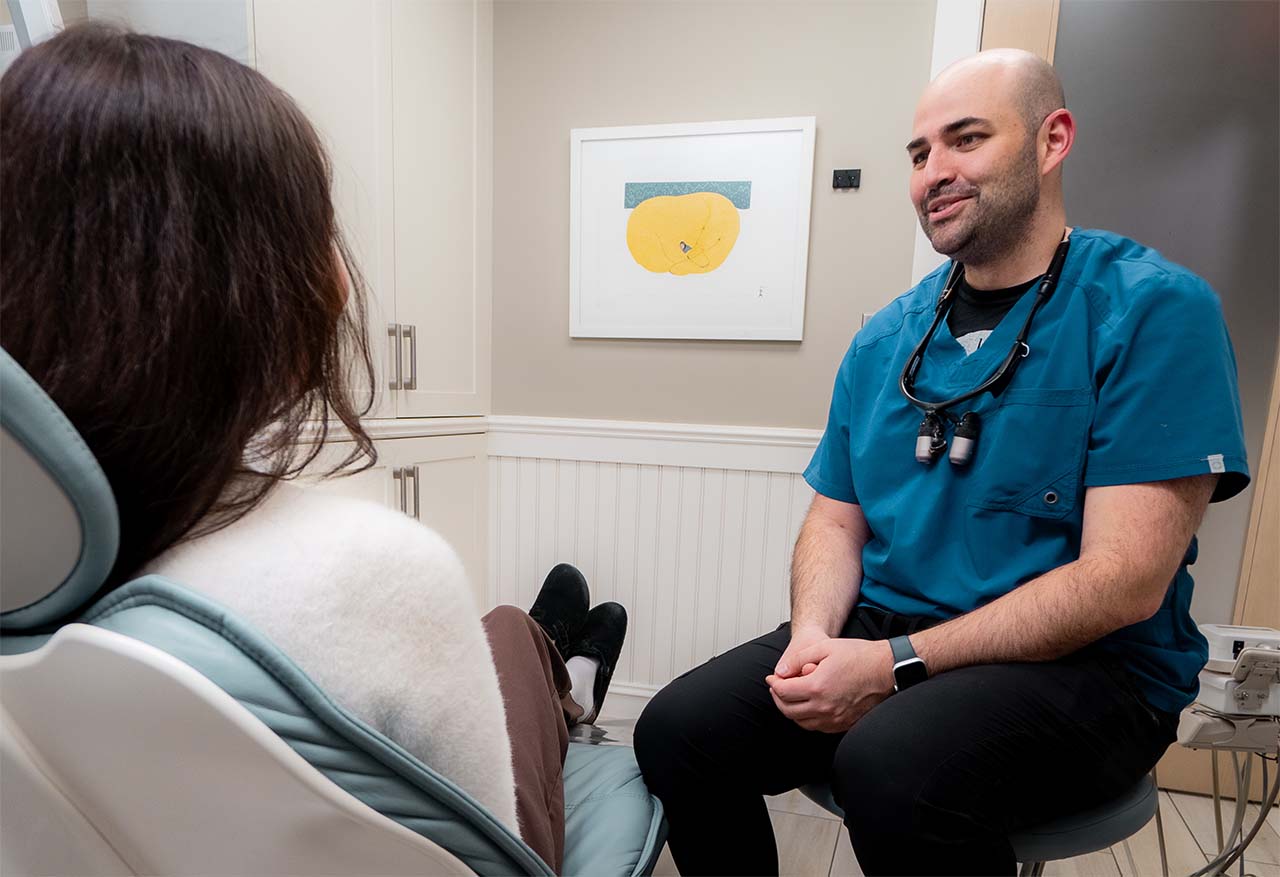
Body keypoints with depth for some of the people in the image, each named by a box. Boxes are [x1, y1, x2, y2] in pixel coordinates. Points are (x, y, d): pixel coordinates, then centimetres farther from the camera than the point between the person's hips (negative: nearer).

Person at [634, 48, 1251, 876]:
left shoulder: (1153, 310, -8)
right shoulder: (884, 338, 6)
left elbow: (1124, 581, -16)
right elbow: (836, 521, 7)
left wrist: (896, 665, -21)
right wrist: (813, 633, -12)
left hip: (1086, 666, -3)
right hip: (880, 634, 4)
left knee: (892, 765, -33)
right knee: (677, 731, -11)